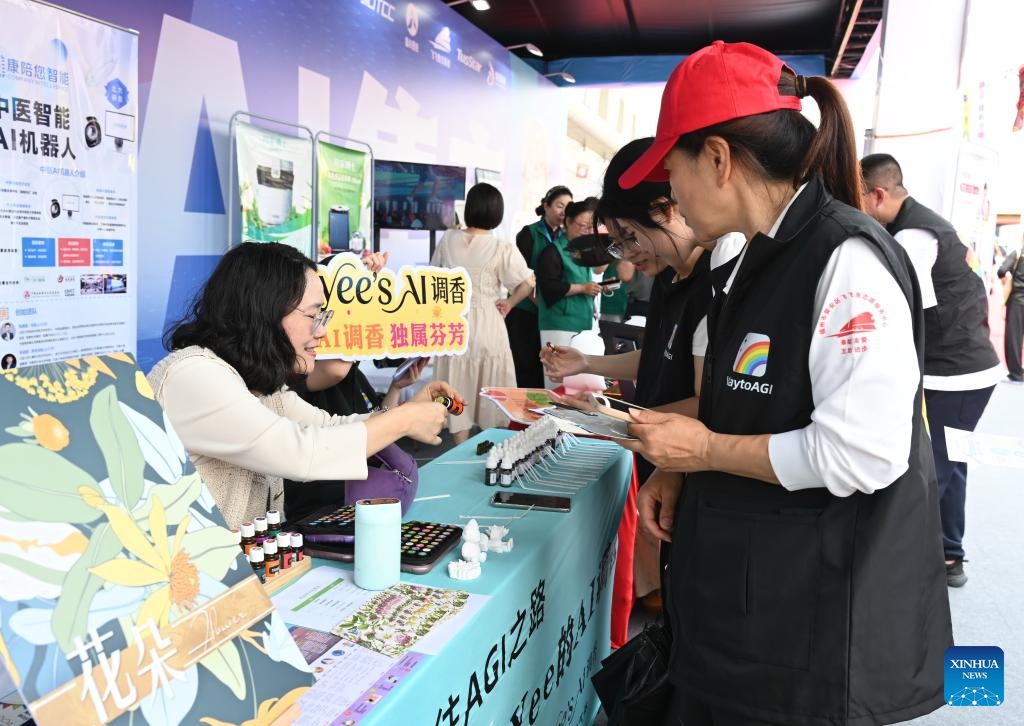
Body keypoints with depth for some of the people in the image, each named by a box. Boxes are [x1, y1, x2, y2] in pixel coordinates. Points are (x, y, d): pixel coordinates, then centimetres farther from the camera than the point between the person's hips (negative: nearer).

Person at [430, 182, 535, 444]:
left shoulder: (447, 240, -2)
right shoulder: (502, 248, -12)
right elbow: (528, 283, -16)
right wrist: (508, 304, -2)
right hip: (487, 326, -3)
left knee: (457, 390, 12)